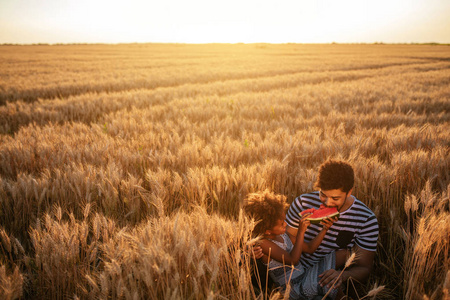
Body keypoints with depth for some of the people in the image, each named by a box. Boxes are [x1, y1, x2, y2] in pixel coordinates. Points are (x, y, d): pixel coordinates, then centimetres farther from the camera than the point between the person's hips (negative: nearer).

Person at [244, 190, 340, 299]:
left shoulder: (283, 234, 7)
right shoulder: (264, 244, -19)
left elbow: (309, 248, 13)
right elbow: (293, 260, -26)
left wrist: (324, 229, 0)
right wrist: (301, 232, -27)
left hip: (304, 277, 9)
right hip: (295, 291, -9)